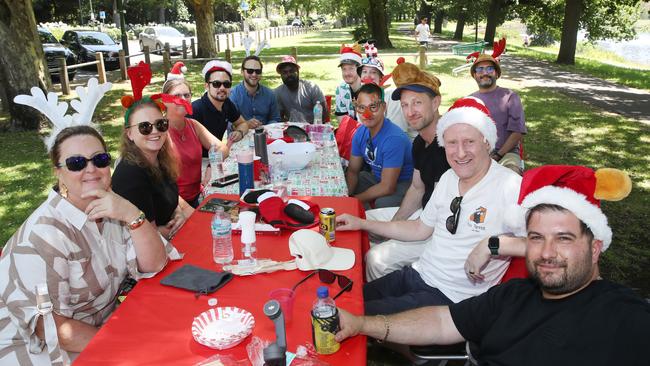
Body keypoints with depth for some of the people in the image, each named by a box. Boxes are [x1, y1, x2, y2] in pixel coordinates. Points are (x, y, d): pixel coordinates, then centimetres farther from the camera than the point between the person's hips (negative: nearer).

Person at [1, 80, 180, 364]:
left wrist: (132, 215, -23)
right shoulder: (46, 232, -21)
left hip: (102, 325, 6)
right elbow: (44, 323, -22)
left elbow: (153, 265, -9)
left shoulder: (110, 207, -3)